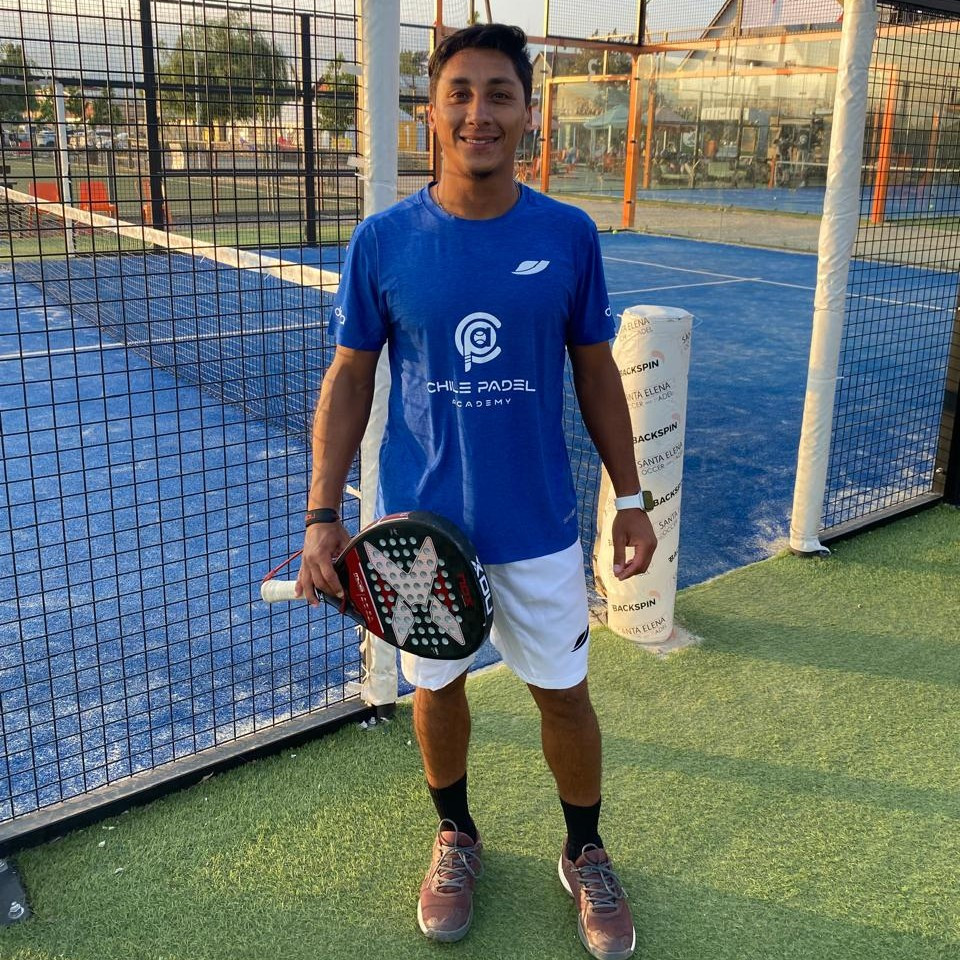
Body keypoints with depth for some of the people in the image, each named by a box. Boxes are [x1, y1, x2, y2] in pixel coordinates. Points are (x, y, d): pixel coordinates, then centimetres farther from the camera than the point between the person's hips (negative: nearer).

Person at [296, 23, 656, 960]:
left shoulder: (569, 236, -5)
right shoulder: (382, 240, -7)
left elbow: (596, 373, 3)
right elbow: (349, 379, -3)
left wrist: (630, 499, 2)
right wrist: (321, 516, -9)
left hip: (540, 525, 0)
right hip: (419, 525, 0)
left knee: (564, 695, 11)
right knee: (437, 686, 16)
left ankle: (585, 856, 36)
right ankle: (455, 837, 43)